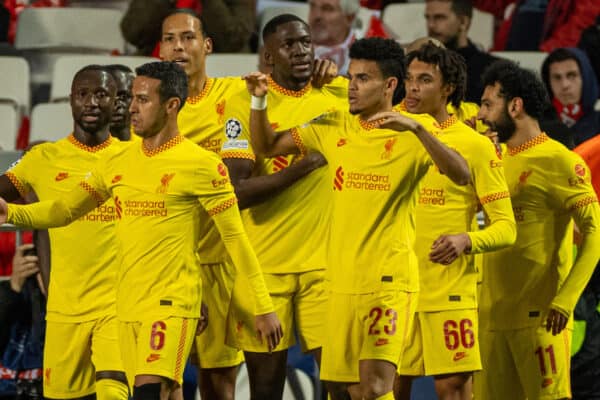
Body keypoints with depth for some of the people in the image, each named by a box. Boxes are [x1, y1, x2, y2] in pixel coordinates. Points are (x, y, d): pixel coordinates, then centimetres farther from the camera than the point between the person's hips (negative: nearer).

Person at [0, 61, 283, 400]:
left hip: (172, 305, -6)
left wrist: (264, 307, -4)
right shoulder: (117, 164, 11)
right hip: (129, 306, 6)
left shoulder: (202, 166, -6)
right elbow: (65, 211, 15)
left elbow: (235, 238, -4)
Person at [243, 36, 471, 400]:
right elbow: (267, 146, 18)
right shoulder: (334, 127, 10)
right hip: (342, 282, 6)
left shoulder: (411, 134, -5)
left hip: (389, 280, -6)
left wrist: (416, 128, -32)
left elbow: (461, 175, -21)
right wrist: (259, 101, 0)